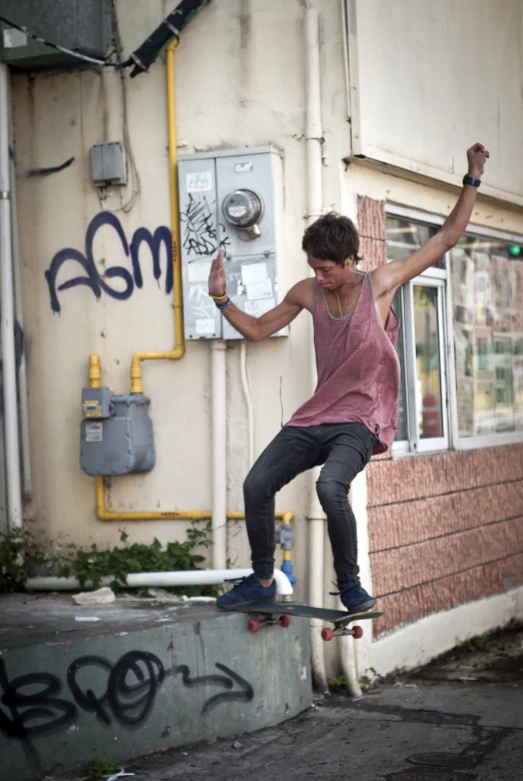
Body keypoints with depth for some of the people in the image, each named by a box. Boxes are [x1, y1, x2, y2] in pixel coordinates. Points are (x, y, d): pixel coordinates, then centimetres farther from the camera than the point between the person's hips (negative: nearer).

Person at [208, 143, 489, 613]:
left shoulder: (380, 284, -6)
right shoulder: (307, 294, 5)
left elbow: (446, 238, -1)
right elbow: (257, 330, 18)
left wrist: (473, 179, -5)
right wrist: (221, 299, 5)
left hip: (360, 423, -5)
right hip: (314, 418, 5)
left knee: (330, 486, -31)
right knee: (257, 484, -9)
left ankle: (350, 584, -12)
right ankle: (262, 580, 9)